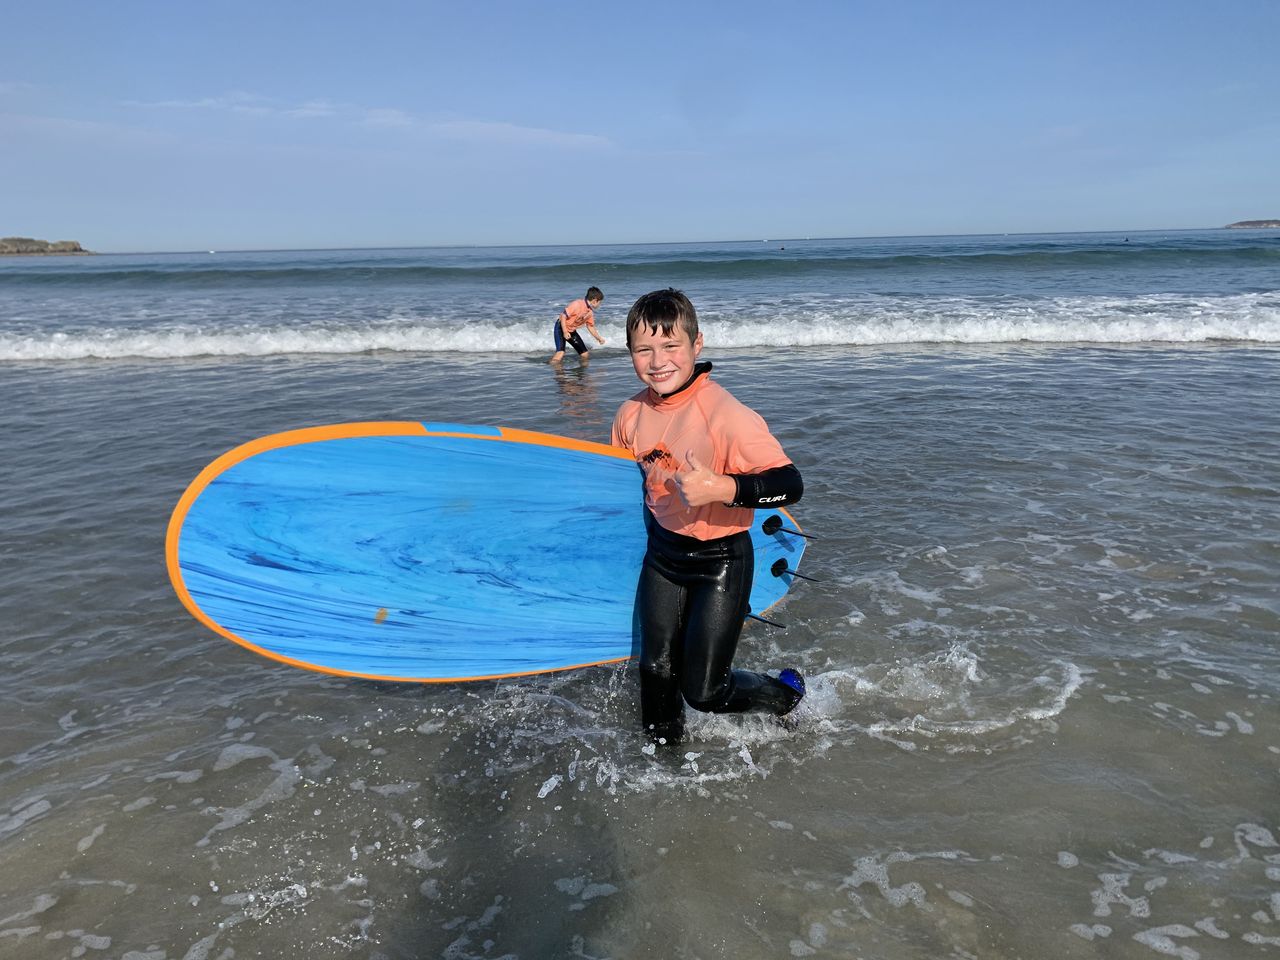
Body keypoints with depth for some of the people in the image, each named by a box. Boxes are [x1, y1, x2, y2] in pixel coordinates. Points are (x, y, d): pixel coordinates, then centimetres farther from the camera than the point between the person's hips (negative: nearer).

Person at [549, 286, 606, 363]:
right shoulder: (577, 304, -25)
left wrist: (599, 338, 17)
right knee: (560, 353, -29)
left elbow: (590, 326, 15)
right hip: (561, 328, -8)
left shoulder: (590, 312, 0)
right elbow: (563, 316, -24)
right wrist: (565, 332, -26)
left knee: (586, 355, 6)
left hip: (572, 331, 8)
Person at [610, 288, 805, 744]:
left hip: (720, 559, -6)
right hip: (662, 553, 6)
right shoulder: (632, 413, -4)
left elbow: (790, 483, -31)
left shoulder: (726, 414, -25)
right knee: (656, 671, 14)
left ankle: (787, 693, 32)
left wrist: (721, 487, -42)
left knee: (704, 692, 2)